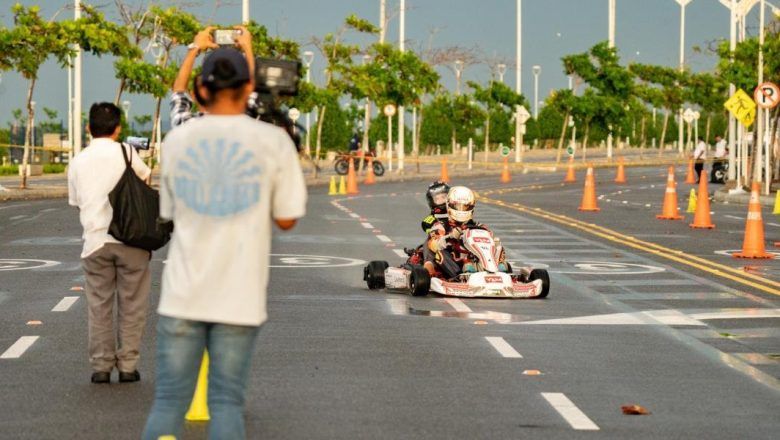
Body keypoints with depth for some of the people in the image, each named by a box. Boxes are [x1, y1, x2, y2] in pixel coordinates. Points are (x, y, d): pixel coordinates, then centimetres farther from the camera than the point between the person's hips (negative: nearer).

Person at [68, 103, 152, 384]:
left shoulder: (78, 162, 8)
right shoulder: (125, 152, -2)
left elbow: (76, 202, 15)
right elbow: (145, 177, 12)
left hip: (95, 241, 2)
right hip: (130, 239, -2)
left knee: (99, 306, 10)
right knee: (131, 305, 6)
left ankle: (101, 366, 9)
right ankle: (127, 366, 6)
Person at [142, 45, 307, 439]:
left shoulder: (176, 140, 5)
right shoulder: (273, 142, -3)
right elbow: (287, 219, 0)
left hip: (183, 293, 1)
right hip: (239, 296, -1)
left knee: (169, 400, 4)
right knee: (226, 402, 4)